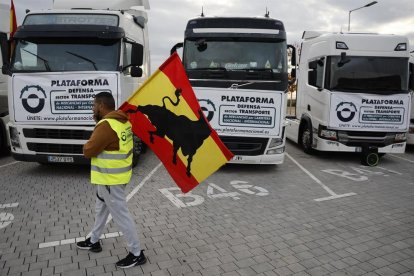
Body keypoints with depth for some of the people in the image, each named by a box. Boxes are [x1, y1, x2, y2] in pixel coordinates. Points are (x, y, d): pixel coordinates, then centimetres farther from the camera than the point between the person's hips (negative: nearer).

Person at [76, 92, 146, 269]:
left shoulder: (106, 125, -24)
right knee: (101, 209, 25)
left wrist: (89, 143, 2)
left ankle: (137, 254, 12)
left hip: (110, 178, -10)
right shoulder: (122, 121, 5)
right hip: (116, 175, 10)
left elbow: (88, 151, -19)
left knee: (120, 215, 0)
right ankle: (94, 241, 44)